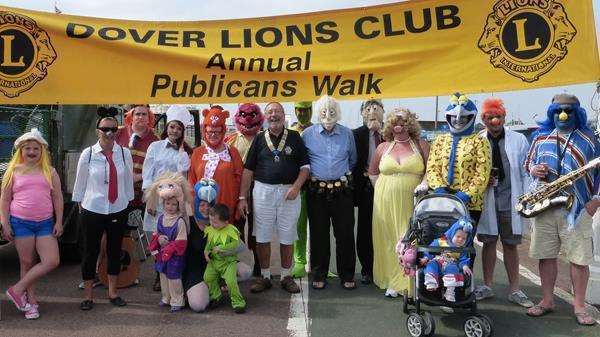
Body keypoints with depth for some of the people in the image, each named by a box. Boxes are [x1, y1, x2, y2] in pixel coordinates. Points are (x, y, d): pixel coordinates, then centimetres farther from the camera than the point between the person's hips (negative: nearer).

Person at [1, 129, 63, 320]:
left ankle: (18, 289, 9)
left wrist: (58, 222, 1)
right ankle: (31, 301, 17)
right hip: (20, 222, -1)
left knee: (52, 261, -7)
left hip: (45, 223, 2)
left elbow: (57, 198, 7)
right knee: (27, 263, 5)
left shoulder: (49, 171, 7)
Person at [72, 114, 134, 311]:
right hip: (93, 210, -1)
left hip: (118, 210, 2)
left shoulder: (125, 153, -3)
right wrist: (80, 203, 8)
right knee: (91, 251, 7)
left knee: (115, 251, 12)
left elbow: (129, 180, 5)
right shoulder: (88, 154, -6)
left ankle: (112, 292, 28)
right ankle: (88, 295, 23)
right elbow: (80, 181, 3)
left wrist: (128, 201, 9)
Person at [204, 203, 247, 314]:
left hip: (228, 261, -5)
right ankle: (216, 296, 20)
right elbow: (208, 243, 14)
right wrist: (206, 252, -5)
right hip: (213, 260, 5)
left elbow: (235, 245, -19)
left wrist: (220, 249, -22)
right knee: (208, 277, -5)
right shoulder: (209, 230, 3)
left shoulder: (231, 230, -13)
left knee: (231, 281, -17)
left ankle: (238, 302, 0)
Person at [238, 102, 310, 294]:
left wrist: (296, 187, -12)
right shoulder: (259, 139, 7)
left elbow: (305, 166, 3)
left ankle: (286, 276, 21)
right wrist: (242, 197, 0)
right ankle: (264, 276, 20)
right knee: (262, 237, 5)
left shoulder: (294, 137, 5)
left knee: (287, 237, 6)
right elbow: (248, 170, 5)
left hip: (289, 192, -1)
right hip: (263, 191, 1)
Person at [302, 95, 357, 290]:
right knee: (318, 234, 6)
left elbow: (352, 160, 18)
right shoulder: (307, 134, 2)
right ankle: (319, 275, 18)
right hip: (316, 191, 0)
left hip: (342, 191, 1)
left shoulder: (347, 134, 5)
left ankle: (347, 275, 16)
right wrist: (310, 173, 8)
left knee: (345, 233, 3)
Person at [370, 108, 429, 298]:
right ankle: (392, 282, 12)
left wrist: (424, 184, -14)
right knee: (389, 240, 3)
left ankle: (408, 283, 6)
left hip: (412, 203, -2)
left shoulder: (421, 145, 6)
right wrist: (383, 189, 8)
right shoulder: (383, 147, 11)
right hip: (386, 202, 2)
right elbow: (372, 173, 18)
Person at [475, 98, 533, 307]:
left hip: (511, 200, 0)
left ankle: (514, 290, 19)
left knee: (511, 244, 7)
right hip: (487, 201, 0)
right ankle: (487, 286, 23)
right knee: (489, 242, 10)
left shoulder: (519, 140, 4)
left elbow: (527, 171, 5)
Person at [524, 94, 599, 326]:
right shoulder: (541, 137, 12)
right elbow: (528, 164, 20)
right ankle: (547, 300, 19)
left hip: (577, 207, -2)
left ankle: (579, 306, 13)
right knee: (545, 255, 7)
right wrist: (534, 170, -3)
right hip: (543, 206, 3)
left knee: (579, 258, 1)